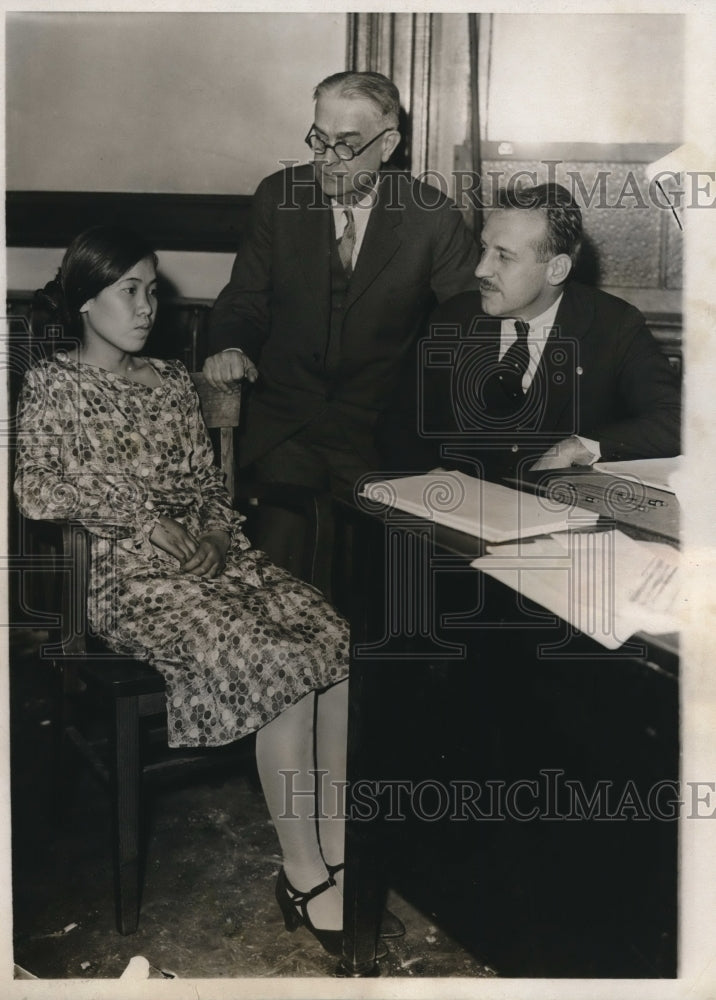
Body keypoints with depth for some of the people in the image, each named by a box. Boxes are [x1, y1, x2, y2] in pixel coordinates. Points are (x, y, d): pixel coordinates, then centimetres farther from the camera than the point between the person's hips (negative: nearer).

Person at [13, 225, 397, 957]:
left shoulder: (171, 381, 20)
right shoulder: (52, 385, 4)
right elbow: (36, 489, -8)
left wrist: (209, 535, -4)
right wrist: (146, 521, -15)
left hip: (210, 554, 6)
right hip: (129, 574, -5)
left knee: (337, 642, -20)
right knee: (279, 664, -27)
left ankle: (336, 852, -13)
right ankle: (304, 875, -14)